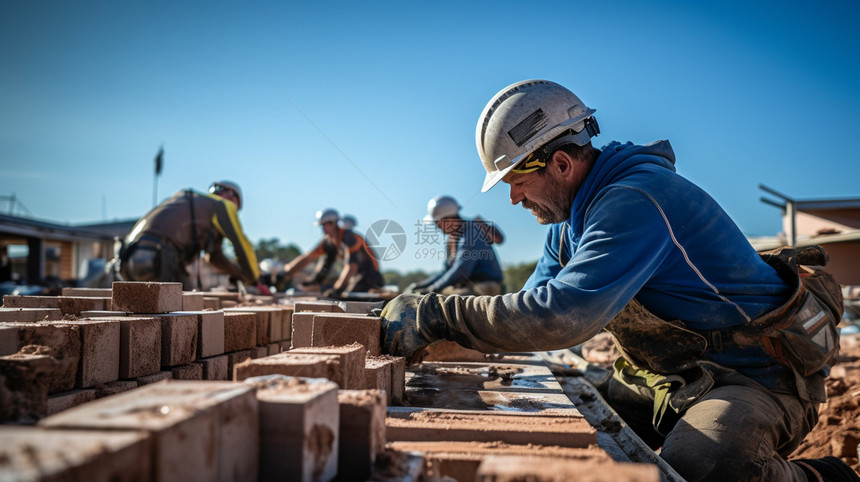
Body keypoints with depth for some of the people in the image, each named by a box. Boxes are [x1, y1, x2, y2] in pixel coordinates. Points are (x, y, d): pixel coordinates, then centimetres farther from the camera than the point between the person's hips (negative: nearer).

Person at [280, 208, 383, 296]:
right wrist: (285, 273, 4)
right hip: (355, 275, 9)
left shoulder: (348, 238, -21)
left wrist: (337, 289, -35)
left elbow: (351, 266, -31)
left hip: (369, 274, -9)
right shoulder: (328, 240, 5)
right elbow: (308, 257, 9)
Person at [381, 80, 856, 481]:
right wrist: (437, 336, -6)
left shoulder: (636, 200, -27)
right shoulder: (572, 216, 6)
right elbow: (535, 301, 9)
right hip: (671, 373, 9)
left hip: (758, 374, -9)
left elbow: (564, 314, -37)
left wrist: (435, 316, -32)